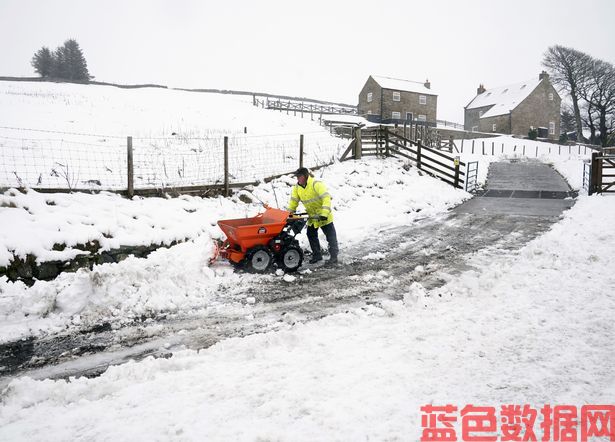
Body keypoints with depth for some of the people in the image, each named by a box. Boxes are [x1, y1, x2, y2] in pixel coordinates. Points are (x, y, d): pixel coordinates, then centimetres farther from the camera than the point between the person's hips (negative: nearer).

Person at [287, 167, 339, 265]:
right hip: (312, 216, 7)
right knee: (311, 235, 11)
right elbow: (293, 201, 3)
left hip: (323, 215, -7)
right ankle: (317, 255, 24)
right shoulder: (297, 187, -5)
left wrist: (324, 214, -39)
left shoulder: (316, 184, -26)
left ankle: (334, 256, 6)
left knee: (330, 236, 0)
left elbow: (326, 198, -33)